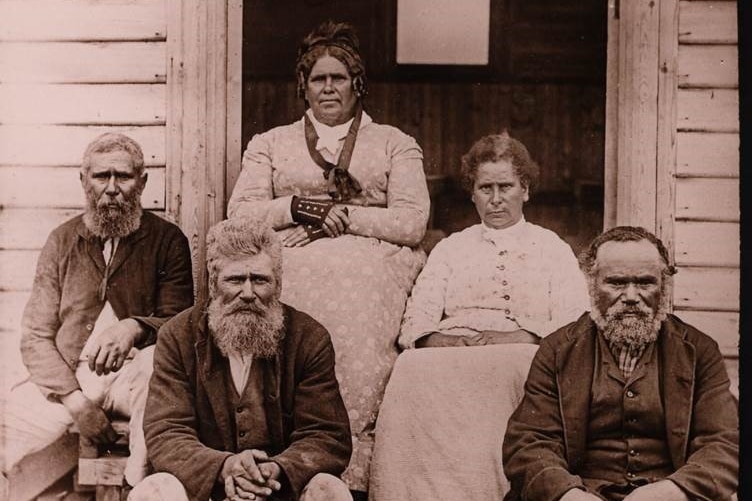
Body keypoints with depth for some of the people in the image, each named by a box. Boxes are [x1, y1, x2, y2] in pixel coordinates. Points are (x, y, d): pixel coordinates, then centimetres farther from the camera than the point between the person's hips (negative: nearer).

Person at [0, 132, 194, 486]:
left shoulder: (167, 240, 5)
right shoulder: (62, 241, 12)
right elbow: (35, 336, 6)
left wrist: (135, 327, -24)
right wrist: (74, 399, -10)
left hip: (132, 372, -1)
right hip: (65, 377, 2)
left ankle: (141, 483, -20)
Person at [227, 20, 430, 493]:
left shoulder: (395, 143, 19)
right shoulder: (270, 143, 24)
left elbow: (414, 221, 5)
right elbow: (240, 213, 11)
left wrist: (345, 216, -3)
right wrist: (298, 207, -3)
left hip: (371, 265, -1)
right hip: (294, 268, 1)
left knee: (360, 334, -28)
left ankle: (357, 474, -23)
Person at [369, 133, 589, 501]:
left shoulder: (553, 249, 21)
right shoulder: (450, 248, 26)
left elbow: (574, 325, 4)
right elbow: (416, 322, 12)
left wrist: (519, 337, -13)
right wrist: (440, 340, -11)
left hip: (522, 360, -1)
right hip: (451, 356, 2)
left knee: (508, 368, -38)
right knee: (414, 371, -34)